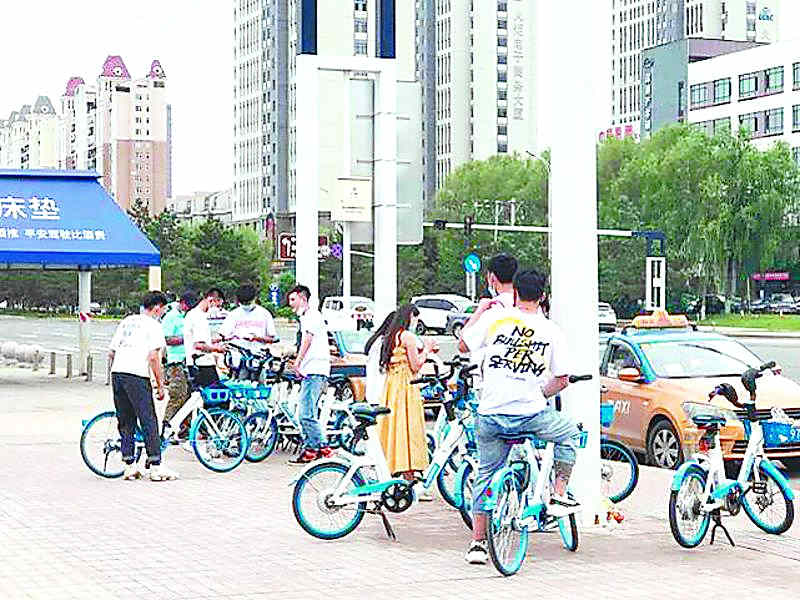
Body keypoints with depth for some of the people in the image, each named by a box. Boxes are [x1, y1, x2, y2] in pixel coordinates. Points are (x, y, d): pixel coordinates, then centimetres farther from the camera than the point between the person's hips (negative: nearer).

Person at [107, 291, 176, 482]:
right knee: (149, 421, -3)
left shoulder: (126, 321, 20)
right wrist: (160, 385, -5)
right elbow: (153, 357, -10)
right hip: (137, 376, -7)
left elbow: (111, 353, 18)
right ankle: (155, 467, -5)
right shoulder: (153, 326, -1)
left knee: (125, 422, 12)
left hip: (117, 373, 7)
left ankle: (129, 466, 14)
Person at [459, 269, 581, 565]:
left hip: (490, 415, 1)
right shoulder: (551, 330, 3)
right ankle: (558, 496, 20)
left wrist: (478, 313, 26)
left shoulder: (494, 317, 0)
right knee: (570, 434, 28)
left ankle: (477, 542, 17)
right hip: (530, 413, -1)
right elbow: (562, 380, 7)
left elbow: (463, 345, 13)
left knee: (485, 474, 18)